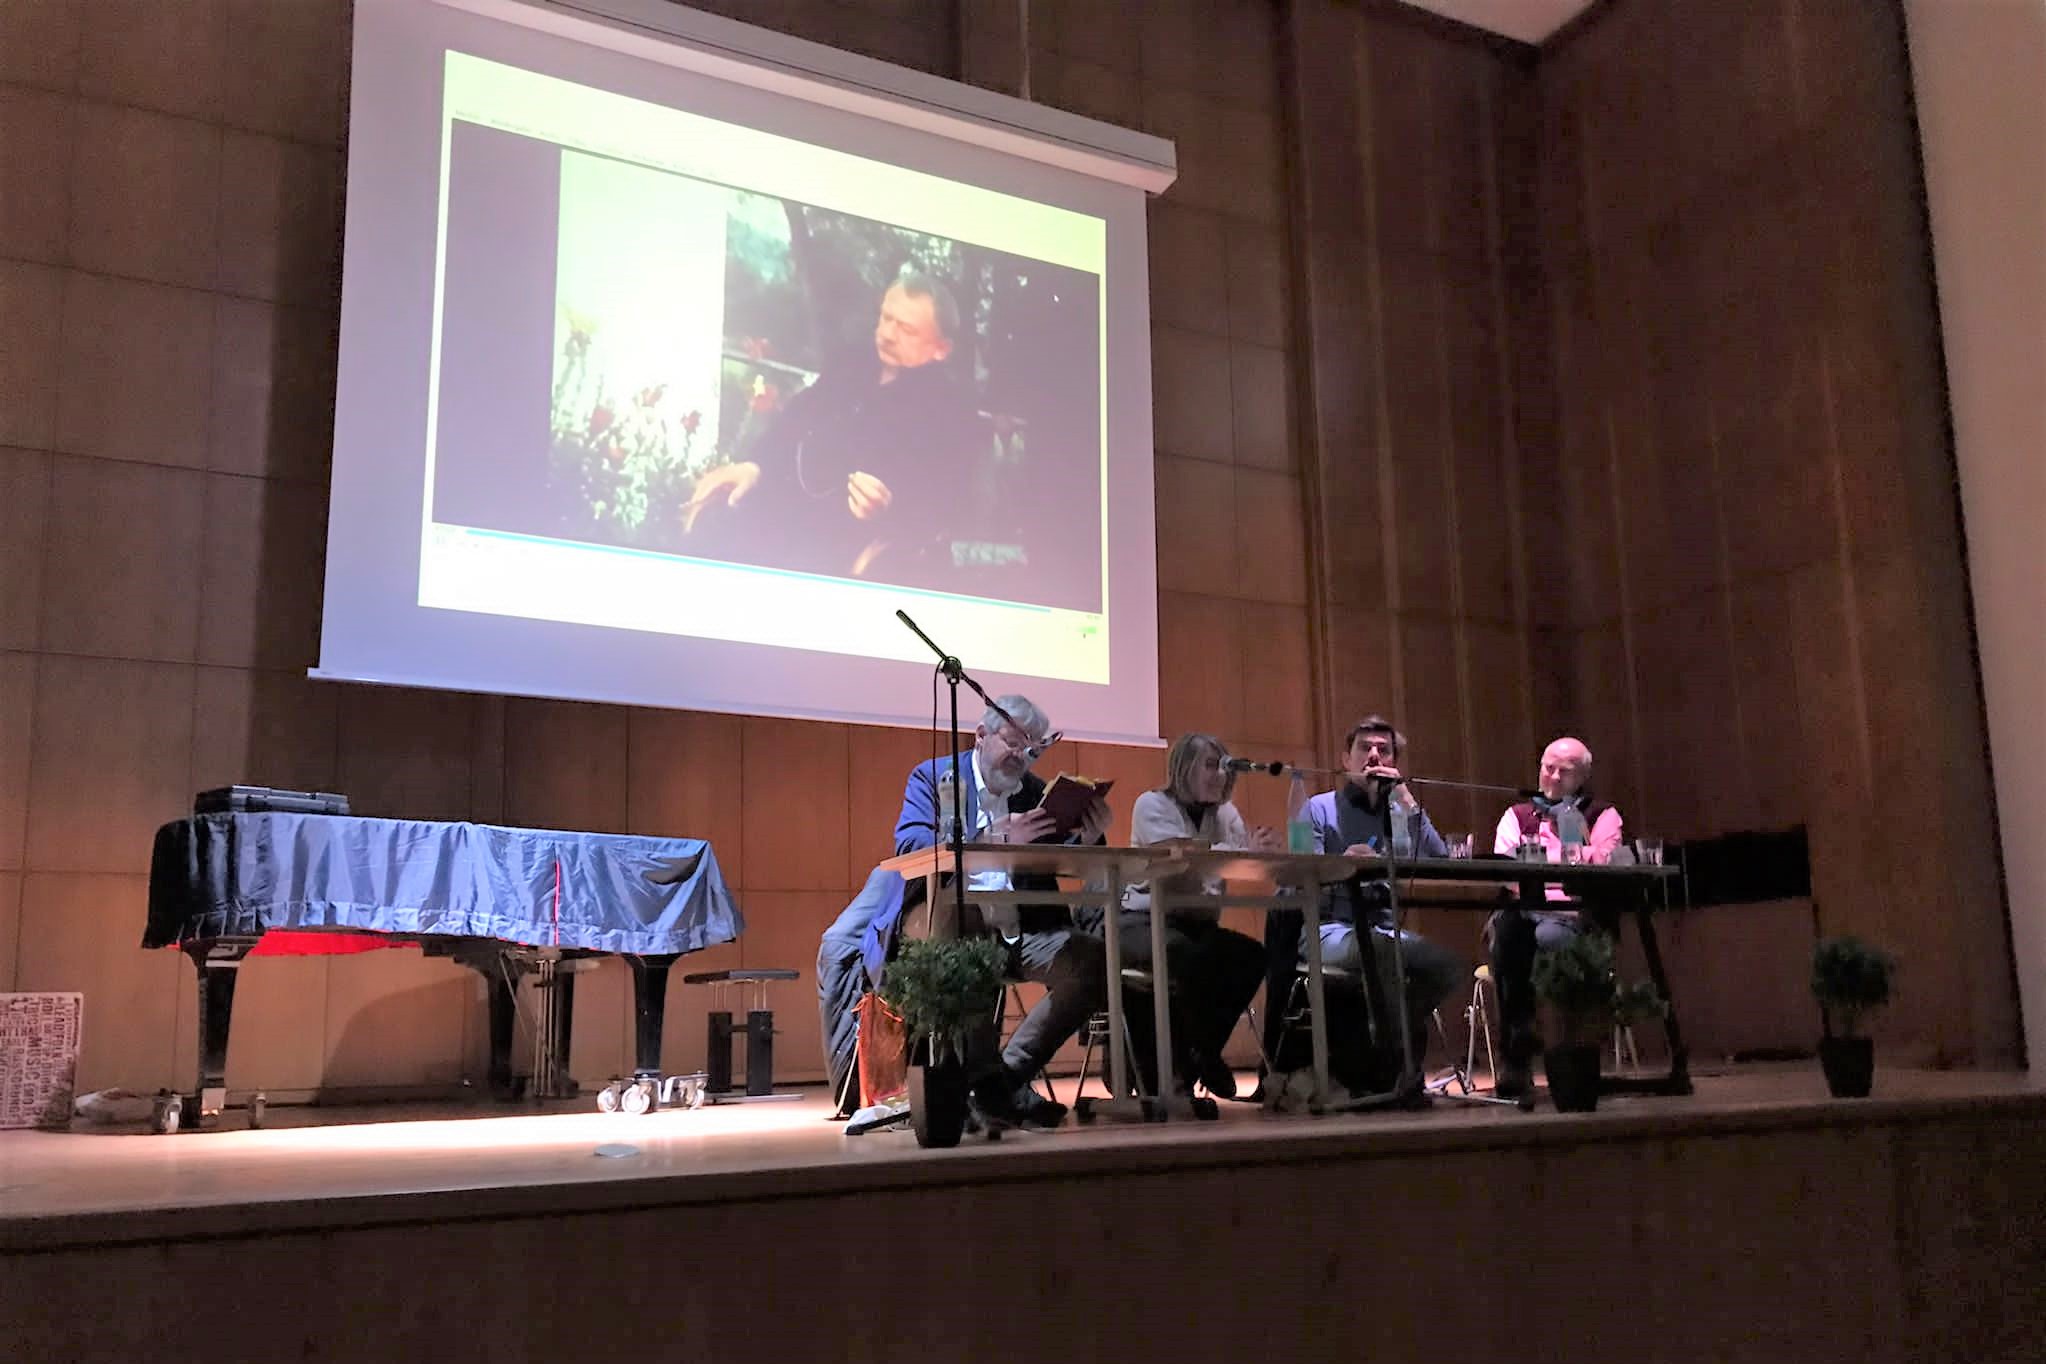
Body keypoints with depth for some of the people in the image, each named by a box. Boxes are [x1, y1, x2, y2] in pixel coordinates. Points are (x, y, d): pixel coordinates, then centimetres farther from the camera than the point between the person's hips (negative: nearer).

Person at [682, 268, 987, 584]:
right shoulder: (850, 372, 21)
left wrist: (890, 510, -29)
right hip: (786, 514, 7)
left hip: (860, 545, -7)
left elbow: (948, 506, -10)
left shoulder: (951, 411, 0)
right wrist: (751, 466, 0)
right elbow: (792, 424, 20)